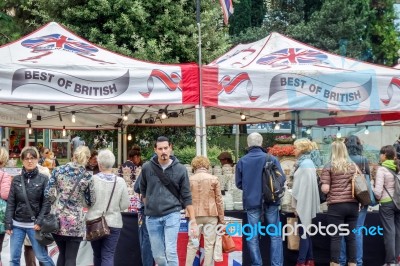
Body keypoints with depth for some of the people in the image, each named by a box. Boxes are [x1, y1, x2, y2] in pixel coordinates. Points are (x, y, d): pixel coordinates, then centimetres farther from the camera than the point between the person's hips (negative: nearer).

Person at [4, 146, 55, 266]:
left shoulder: (43, 179, -1)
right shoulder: (16, 179, 6)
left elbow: (46, 203, -5)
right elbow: (10, 203, 4)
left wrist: (40, 221, -14)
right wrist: (8, 223, -3)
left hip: (34, 224, -3)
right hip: (17, 224, 3)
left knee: (42, 256, 0)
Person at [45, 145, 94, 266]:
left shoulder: (58, 170, -1)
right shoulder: (87, 176, -5)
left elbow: (48, 193, -2)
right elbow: (90, 201, 1)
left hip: (58, 219, 3)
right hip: (75, 222, -3)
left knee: (62, 254, 20)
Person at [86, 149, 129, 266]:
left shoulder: (92, 179, -9)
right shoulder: (120, 181, -8)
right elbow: (125, 205, -4)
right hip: (113, 223, -1)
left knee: (97, 254, 17)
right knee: (108, 255, 0)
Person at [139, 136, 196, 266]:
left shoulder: (180, 169, -3)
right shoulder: (147, 167, -1)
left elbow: (187, 197, -1)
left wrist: (193, 220, -5)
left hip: (172, 214, -2)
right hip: (152, 217, 2)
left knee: (171, 252, -12)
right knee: (158, 256, 8)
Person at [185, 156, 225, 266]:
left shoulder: (190, 180, 3)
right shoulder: (213, 179, -1)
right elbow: (219, 200, 1)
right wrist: (221, 218, 7)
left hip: (194, 215, 1)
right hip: (211, 215, -1)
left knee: (192, 244, 8)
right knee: (209, 244, 3)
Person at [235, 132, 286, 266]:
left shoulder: (242, 161, -3)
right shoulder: (271, 159, -7)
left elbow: (238, 183, 2)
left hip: (251, 202, 1)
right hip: (270, 201, -1)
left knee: (253, 236, 8)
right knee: (275, 234, 8)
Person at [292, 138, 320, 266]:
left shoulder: (305, 164, -15)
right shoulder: (306, 162, 14)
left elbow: (304, 186, -20)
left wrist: (297, 205, -18)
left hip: (304, 204, -9)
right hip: (305, 204, 9)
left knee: (303, 232, -6)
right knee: (306, 232, 11)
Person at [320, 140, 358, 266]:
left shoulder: (329, 166, -3)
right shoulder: (353, 165, 10)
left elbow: (325, 189, -8)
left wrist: (322, 185, 12)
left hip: (336, 205, -4)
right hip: (353, 205, 4)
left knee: (336, 237, -1)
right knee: (351, 236, 10)